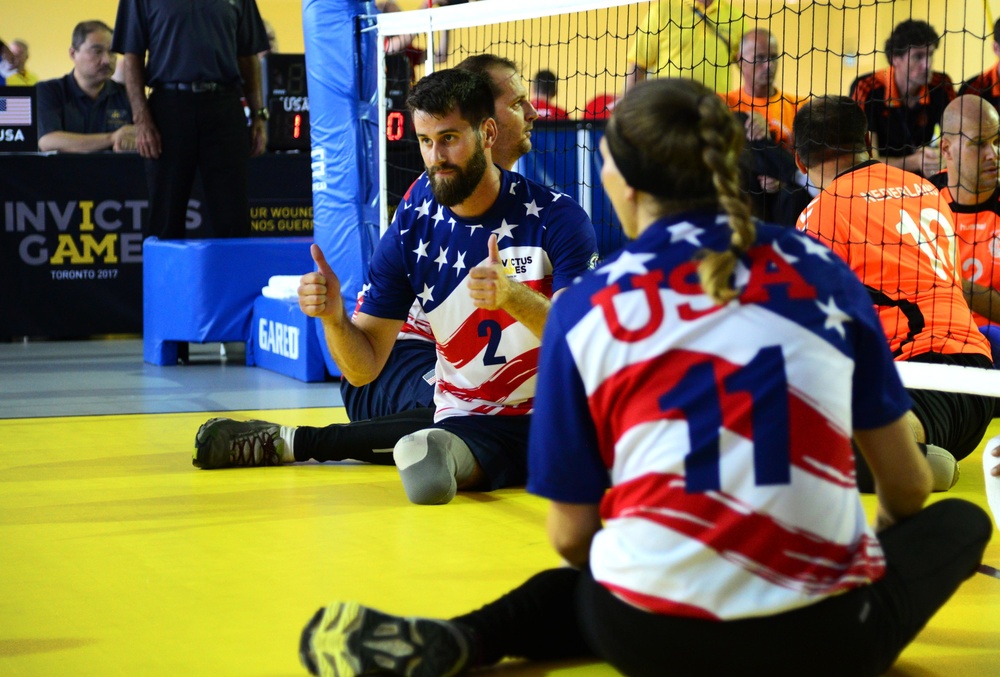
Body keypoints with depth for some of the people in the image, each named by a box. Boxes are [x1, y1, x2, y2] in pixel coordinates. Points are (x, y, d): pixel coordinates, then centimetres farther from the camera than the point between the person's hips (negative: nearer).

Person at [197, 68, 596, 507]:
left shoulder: (556, 217, -8)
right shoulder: (412, 229, 0)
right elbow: (363, 368, 2)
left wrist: (514, 297, -36)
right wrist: (334, 318, -20)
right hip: (471, 422, 0)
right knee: (425, 473, -35)